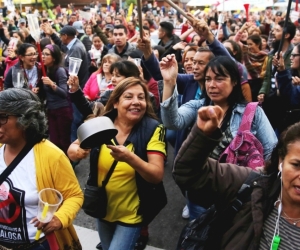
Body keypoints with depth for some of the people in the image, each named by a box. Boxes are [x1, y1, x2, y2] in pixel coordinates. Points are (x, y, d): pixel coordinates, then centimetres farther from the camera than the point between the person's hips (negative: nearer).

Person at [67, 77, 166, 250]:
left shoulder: (153, 129, -18)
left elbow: (157, 176, -23)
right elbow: (74, 147, -2)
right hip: (103, 208, 4)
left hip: (131, 214, -4)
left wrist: (130, 158, -40)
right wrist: (74, 151, -26)